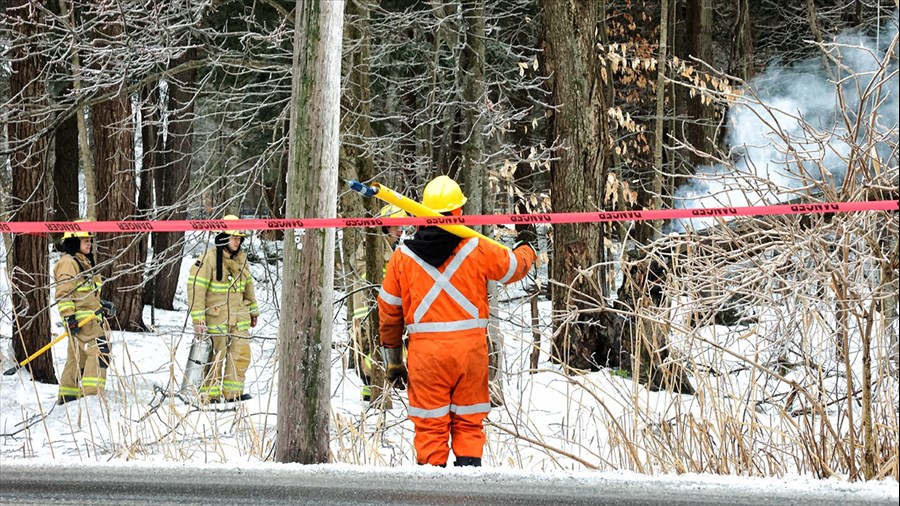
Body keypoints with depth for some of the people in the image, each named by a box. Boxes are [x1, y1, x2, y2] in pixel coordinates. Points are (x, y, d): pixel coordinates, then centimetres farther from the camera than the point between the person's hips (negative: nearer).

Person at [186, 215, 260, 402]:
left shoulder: (241, 259, 9)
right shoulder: (209, 259, -14)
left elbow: (248, 285, 23)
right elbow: (196, 289, -14)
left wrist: (253, 310, 26)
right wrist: (198, 319, -17)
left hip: (239, 315, 6)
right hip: (215, 315, -6)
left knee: (241, 354, 2)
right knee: (214, 357, 0)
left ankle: (234, 393, 14)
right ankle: (209, 396, 11)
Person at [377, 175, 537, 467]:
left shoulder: (402, 257, 1)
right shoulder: (477, 250, -3)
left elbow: (389, 310, 7)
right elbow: (514, 267, 14)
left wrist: (393, 360, 17)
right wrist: (527, 247, 38)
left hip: (425, 351, 0)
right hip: (470, 349, 0)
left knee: (429, 426, 5)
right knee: (469, 422, 9)